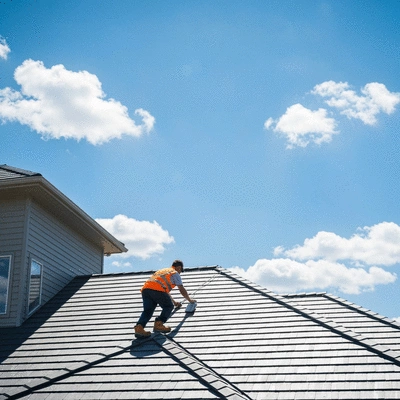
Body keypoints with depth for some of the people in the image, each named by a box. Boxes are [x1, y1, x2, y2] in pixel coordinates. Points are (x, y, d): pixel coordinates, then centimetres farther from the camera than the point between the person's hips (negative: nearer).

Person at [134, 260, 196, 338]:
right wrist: (190, 300, 35)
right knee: (169, 307, 8)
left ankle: (139, 326, -23)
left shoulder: (163, 271, 40)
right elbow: (182, 290, 18)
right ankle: (158, 324, -9)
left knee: (147, 310, 0)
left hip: (145, 289, 7)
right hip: (157, 289, -7)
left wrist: (174, 302, 57)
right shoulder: (175, 273, 18)